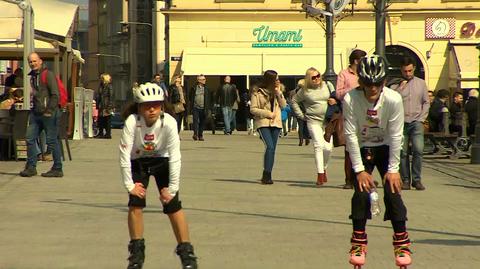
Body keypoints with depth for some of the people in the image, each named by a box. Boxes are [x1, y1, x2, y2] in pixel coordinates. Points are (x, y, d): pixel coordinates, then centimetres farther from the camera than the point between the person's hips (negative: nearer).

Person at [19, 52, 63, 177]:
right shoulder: (32, 76, 16)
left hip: (48, 114, -8)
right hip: (36, 114, 8)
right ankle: (31, 167, 8)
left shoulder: (48, 75, -8)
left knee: (52, 141, -3)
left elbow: (55, 95, -13)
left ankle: (57, 169, 4)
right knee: (30, 139, 2)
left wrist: (49, 111, -17)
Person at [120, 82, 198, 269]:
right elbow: (124, 155, -23)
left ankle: (186, 252, 0)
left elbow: (175, 157, -24)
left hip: (161, 161, 0)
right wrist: (130, 185, -20)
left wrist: (172, 188, -22)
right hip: (138, 162, 0)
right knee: (135, 203, -12)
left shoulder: (169, 123, -28)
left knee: (173, 204, -10)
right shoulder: (132, 122, -28)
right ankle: (136, 251, 4)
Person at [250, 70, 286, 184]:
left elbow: (283, 105, 4)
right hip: (263, 123, -5)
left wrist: (278, 92, -7)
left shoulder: (276, 91, 12)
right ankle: (266, 175, -18)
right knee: (269, 147, -21)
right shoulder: (257, 92, -3)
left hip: (275, 123, 5)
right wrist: (268, 113, -10)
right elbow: (253, 109, -5)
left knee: (272, 149, 3)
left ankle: (267, 176, 10)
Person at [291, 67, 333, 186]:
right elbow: (294, 101, 9)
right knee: (318, 146, -15)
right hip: (313, 122, -3)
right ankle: (320, 175, -16)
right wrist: (301, 115, 5)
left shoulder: (326, 85, 8)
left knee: (328, 148, -3)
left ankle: (324, 168, 24)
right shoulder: (305, 91, -1)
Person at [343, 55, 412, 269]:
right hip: (361, 149, 0)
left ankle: (402, 243, 5)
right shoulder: (351, 99, -26)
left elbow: (396, 136, -18)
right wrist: (360, 169, -19)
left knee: (393, 191, -10)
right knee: (361, 192, -10)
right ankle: (358, 243, 7)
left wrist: (393, 169, -16)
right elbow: (351, 135, -20)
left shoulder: (394, 99, -26)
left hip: (385, 148, 0)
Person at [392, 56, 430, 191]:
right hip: (401, 123, 0)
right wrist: (400, 88, -10)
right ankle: (405, 180, 7)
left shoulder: (421, 83, 12)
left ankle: (416, 179, -5)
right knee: (403, 152, -2)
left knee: (418, 150, -13)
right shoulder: (396, 85, 6)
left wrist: (421, 118, 1)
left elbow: (426, 103, 13)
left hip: (416, 122, 0)